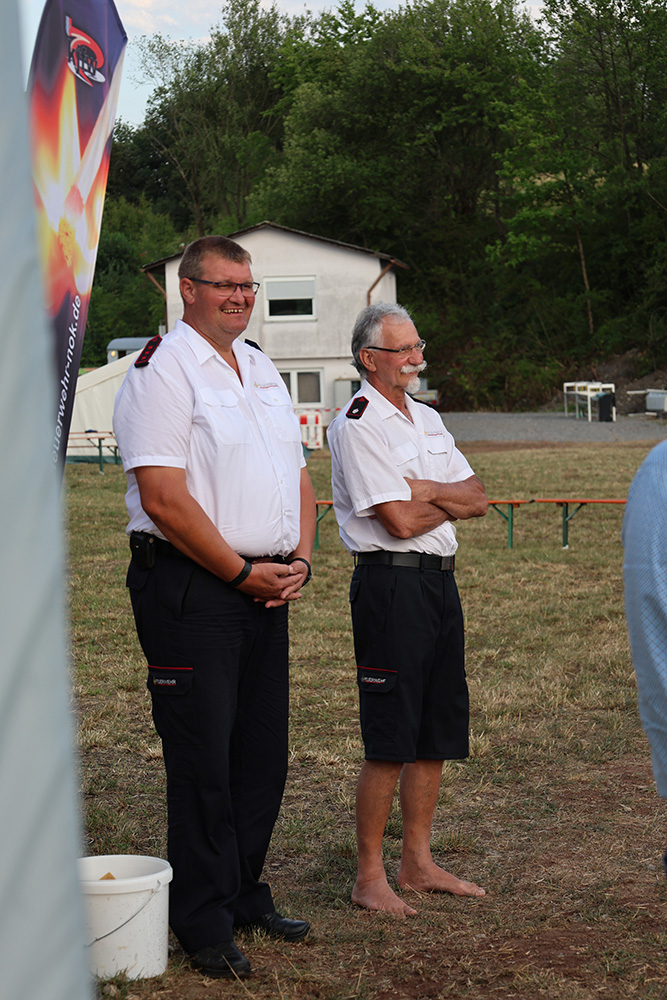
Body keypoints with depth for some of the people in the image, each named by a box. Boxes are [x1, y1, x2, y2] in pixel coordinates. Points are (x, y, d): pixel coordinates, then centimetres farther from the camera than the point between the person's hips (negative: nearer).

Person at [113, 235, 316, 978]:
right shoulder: (160, 371, -9)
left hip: (265, 584, 8)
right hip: (189, 588, -7)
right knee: (203, 760, -3)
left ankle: (245, 897, 25)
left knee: (262, 753, 11)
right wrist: (243, 572, -13)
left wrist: (297, 560, 4)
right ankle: (204, 926, 7)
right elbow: (164, 499, -17)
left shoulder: (261, 371, 17)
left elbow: (297, 476, 20)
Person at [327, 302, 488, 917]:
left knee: (437, 731, 12)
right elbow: (400, 520, -17)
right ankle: (370, 877, 4)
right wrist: (451, 501, 0)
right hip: (391, 583, -8)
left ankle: (418, 864, 22)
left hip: (439, 580, 8)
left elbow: (478, 499, 10)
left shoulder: (427, 420, 17)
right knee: (389, 742, -6)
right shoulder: (358, 424, -9)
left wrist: (426, 489, -8)